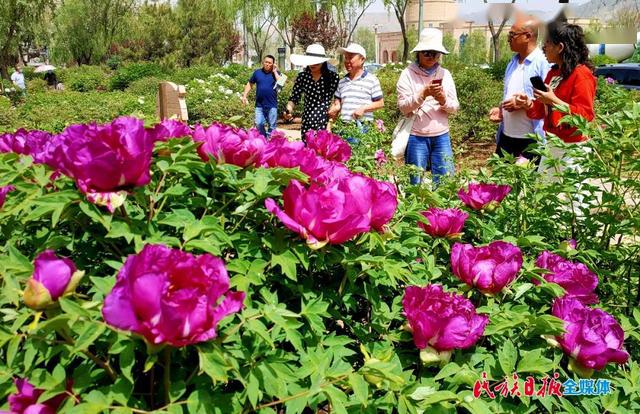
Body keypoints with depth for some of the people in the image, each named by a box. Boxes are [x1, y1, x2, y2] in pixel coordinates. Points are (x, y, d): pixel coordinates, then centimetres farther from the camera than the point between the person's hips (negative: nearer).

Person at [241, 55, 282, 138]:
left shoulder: (276, 73, 3)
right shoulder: (257, 72, 7)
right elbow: (250, 84, 14)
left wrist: (275, 72, -9)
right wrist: (244, 95, 6)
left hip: (272, 105, -1)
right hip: (259, 105, 1)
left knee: (272, 126, 5)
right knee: (258, 124, -3)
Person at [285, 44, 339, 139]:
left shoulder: (332, 77, -2)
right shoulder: (302, 76, 6)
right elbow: (294, 97, 7)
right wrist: (289, 110, -15)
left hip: (325, 123, -3)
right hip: (307, 123, 3)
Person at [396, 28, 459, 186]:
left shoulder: (445, 74, 8)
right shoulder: (408, 74, -2)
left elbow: (455, 107, 6)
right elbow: (403, 107, -9)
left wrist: (443, 100, -14)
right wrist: (423, 94, -22)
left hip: (441, 136, 3)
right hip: (416, 137, -3)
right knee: (416, 182, 3)